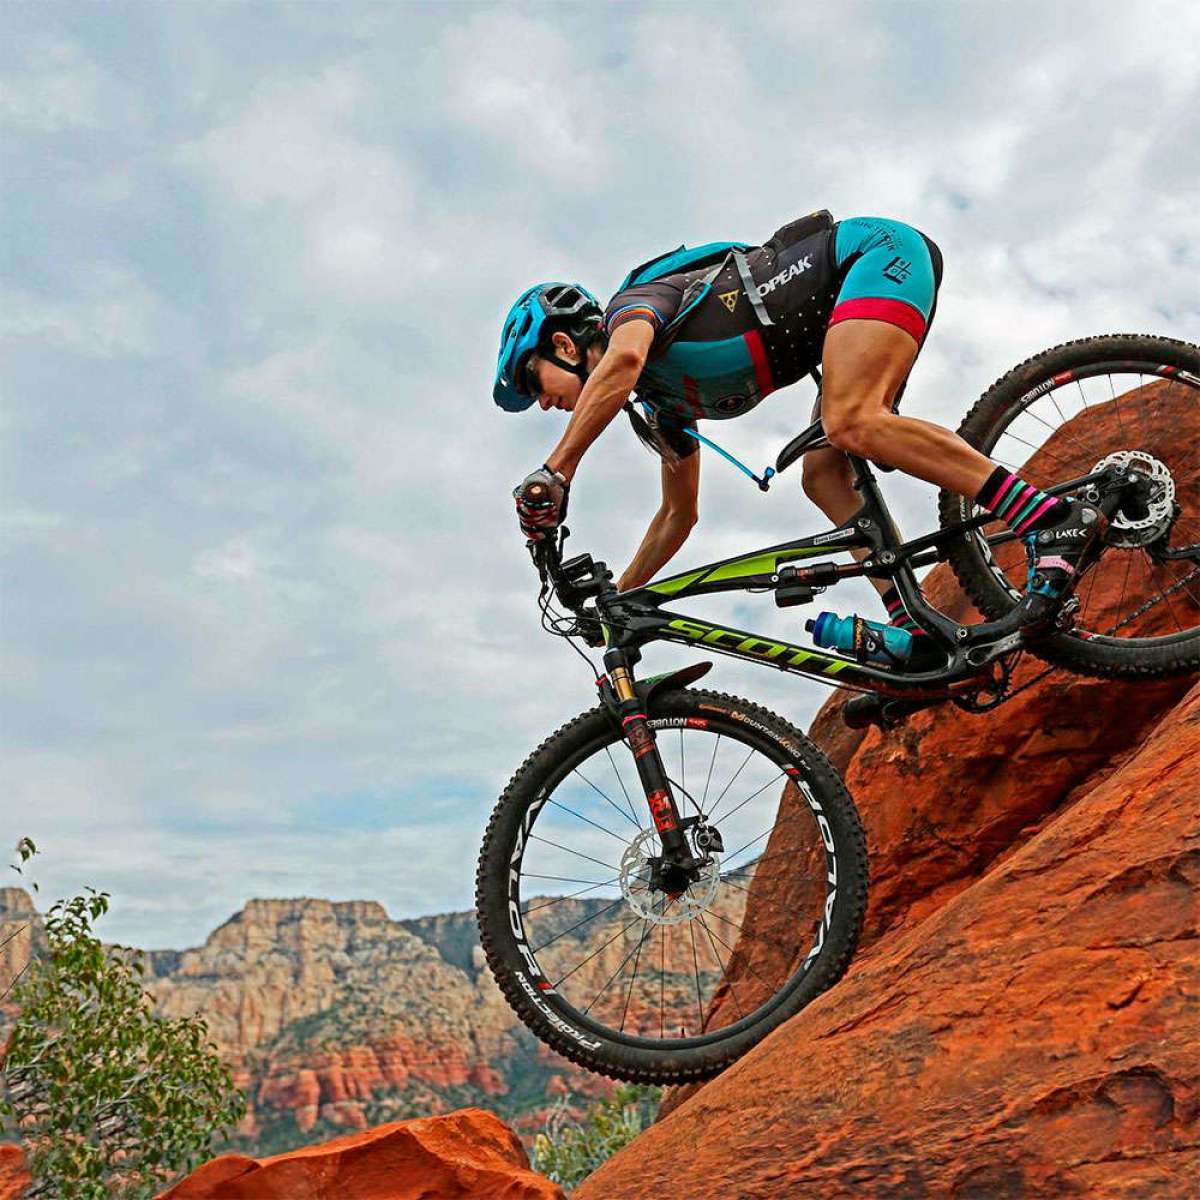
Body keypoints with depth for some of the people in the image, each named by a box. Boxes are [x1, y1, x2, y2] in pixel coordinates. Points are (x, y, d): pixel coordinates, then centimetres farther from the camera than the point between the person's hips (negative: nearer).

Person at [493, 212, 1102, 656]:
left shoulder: (635, 301, -9)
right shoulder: (663, 400, 16)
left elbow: (622, 358, -36)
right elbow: (678, 514, 24)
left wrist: (554, 471, -36)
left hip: (877, 249, -9)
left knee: (850, 424, -30)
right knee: (822, 472, -5)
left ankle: (1053, 520, -35)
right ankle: (920, 634, -14)